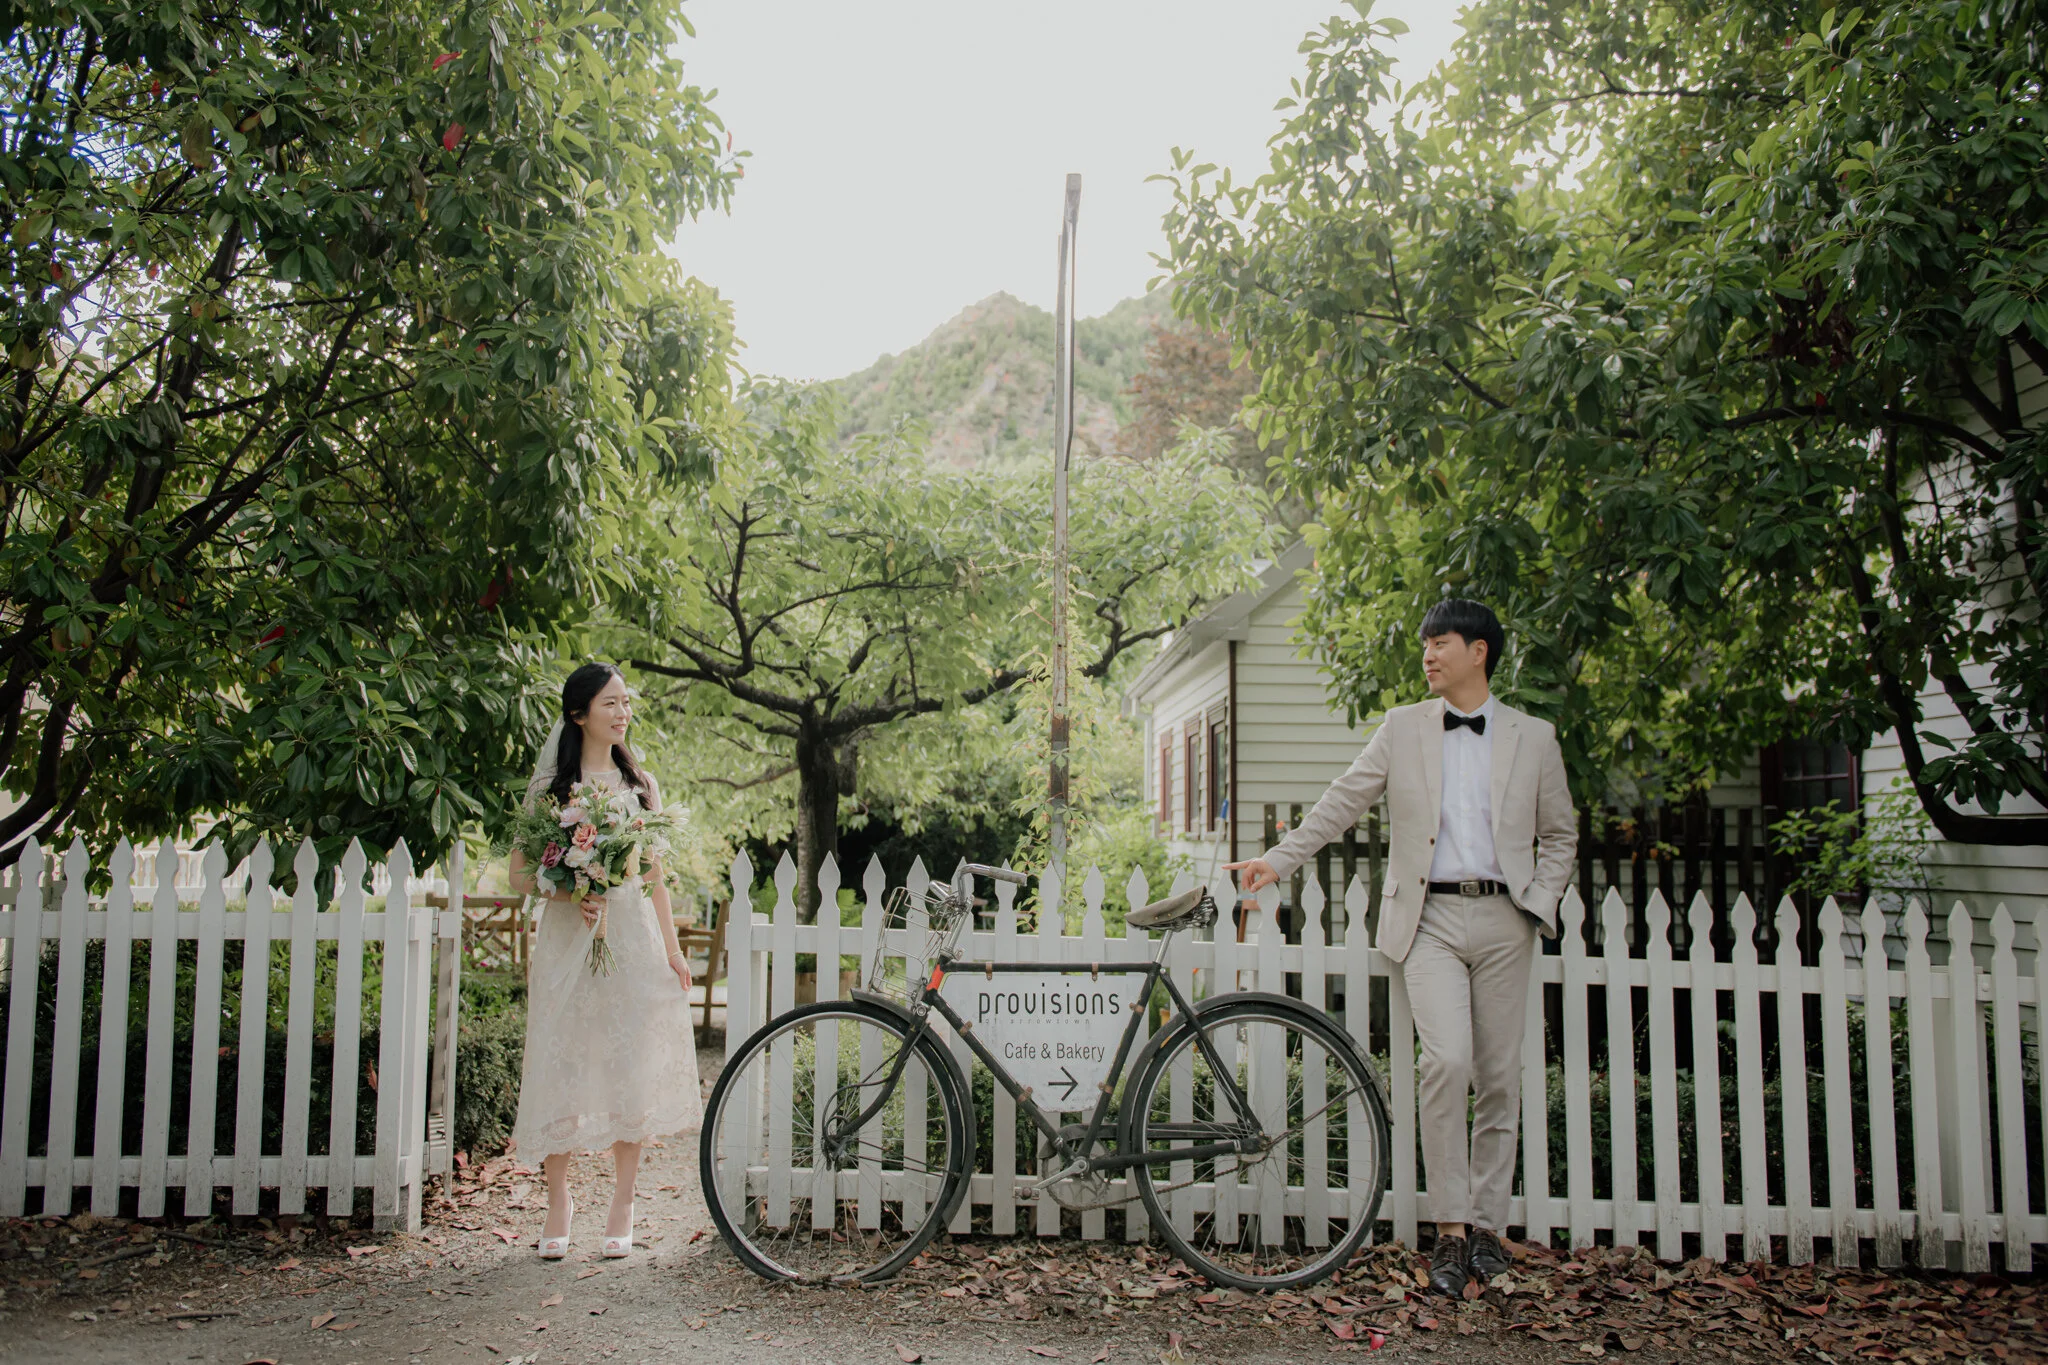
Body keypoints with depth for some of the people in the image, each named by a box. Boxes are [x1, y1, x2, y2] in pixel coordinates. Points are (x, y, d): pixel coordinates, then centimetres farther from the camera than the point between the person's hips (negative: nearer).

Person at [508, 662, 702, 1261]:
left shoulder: (640, 784, 11)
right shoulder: (550, 786, 4)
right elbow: (520, 875, 2)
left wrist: (671, 950, 8)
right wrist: (568, 891, -17)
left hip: (633, 941, 2)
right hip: (568, 941, -2)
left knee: (632, 1071, 2)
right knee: (561, 1070, -1)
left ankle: (621, 1206, 16)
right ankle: (558, 1200, 19)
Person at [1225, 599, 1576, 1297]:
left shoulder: (1533, 738, 10)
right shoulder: (1402, 728, 9)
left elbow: (1559, 835, 15)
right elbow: (1342, 802, 7)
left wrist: (1539, 904, 1)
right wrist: (1279, 859, -1)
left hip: (1502, 918, 1)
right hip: (1430, 918, -1)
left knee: (1499, 1077, 4)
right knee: (1447, 1061, -16)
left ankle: (1487, 1227, 18)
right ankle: (1450, 1232, -5)